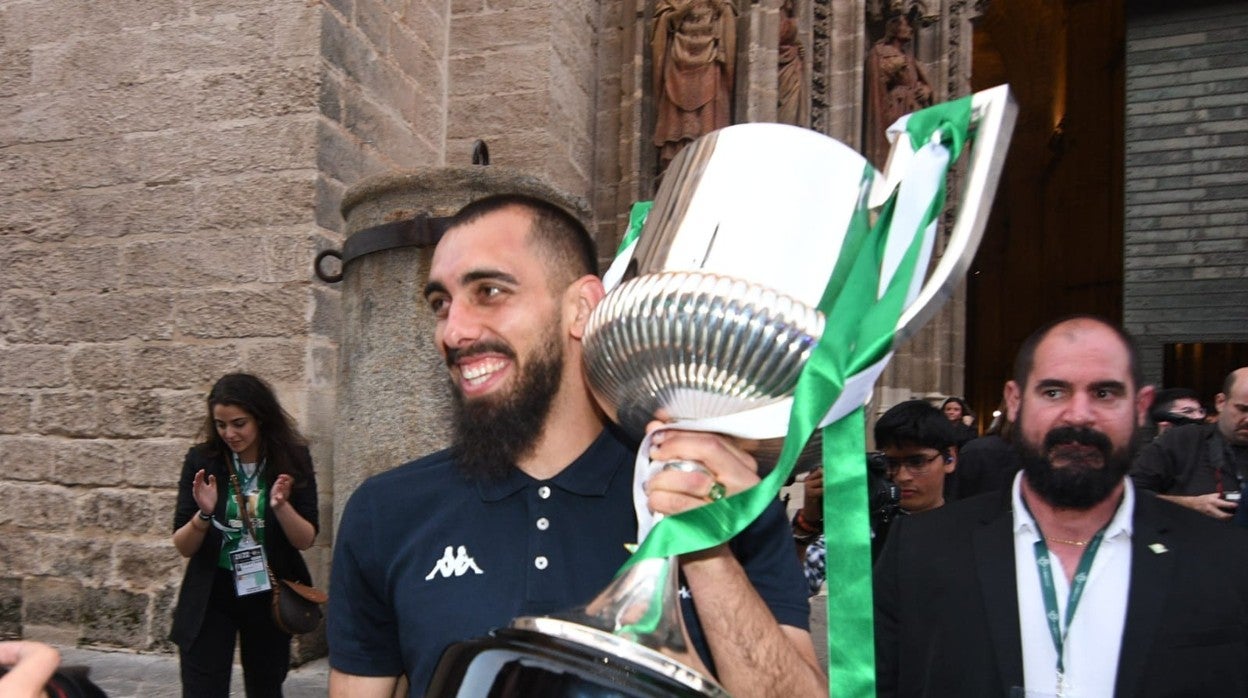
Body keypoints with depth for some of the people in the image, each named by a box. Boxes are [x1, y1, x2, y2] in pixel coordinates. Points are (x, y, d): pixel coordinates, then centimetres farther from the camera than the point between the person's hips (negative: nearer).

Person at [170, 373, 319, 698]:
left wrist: (281, 507, -28)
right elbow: (183, 547, -6)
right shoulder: (202, 460, -9)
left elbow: (306, 540, -10)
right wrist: (204, 514, -26)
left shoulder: (291, 459, -9)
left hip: (268, 596, 1)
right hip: (210, 597, -1)